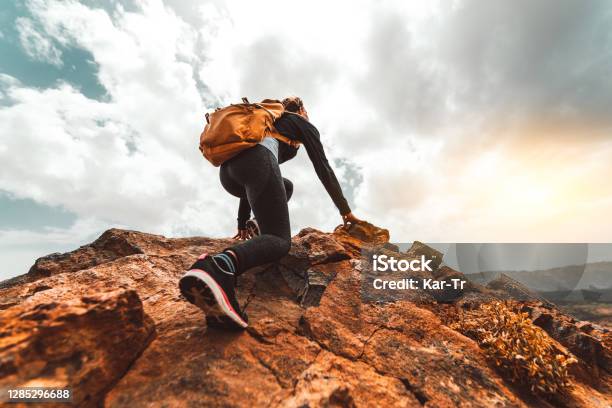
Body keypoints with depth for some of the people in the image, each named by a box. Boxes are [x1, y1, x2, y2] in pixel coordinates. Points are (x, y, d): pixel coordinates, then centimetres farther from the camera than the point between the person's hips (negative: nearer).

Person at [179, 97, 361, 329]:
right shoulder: (302, 123, 26)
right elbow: (323, 168, 16)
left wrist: (243, 222, 36)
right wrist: (345, 210, 20)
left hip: (227, 170, 8)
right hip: (257, 160, -7)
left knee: (286, 186, 32)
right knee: (281, 241, -10)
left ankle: (261, 231, 13)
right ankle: (220, 266, -40)